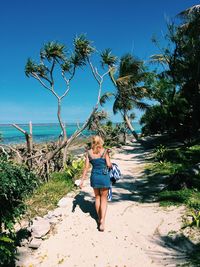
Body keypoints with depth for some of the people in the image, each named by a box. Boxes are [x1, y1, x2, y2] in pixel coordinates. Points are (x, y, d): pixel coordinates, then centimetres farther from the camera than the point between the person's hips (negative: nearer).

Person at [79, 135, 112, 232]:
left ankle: (99, 218, 34)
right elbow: (109, 165, -10)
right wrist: (111, 164, 14)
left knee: (97, 197, 21)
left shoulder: (89, 152, -1)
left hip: (94, 176, 3)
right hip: (104, 176, -2)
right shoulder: (104, 151, -8)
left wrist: (82, 180, 2)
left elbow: (86, 167, -3)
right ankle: (102, 220, -2)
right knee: (104, 199, 9)